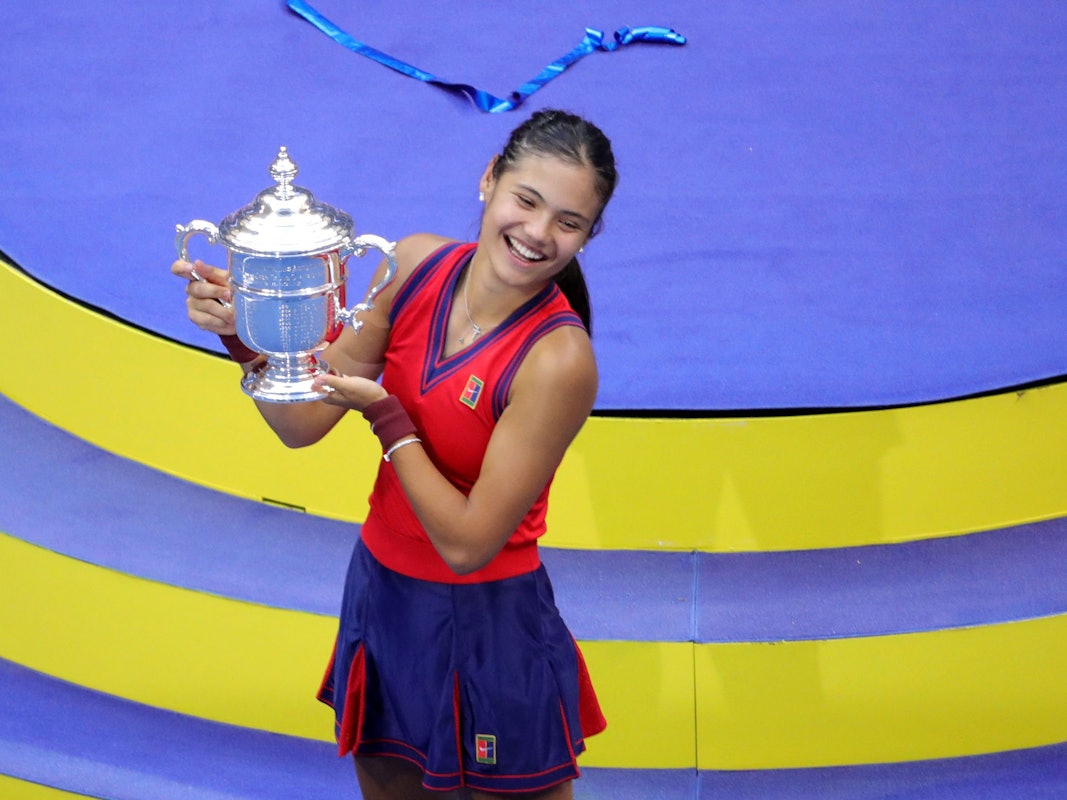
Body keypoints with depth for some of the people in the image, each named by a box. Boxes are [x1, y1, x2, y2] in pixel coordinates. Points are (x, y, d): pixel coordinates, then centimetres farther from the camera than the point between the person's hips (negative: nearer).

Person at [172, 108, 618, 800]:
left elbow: (468, 543, -23)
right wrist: (244, 333, -18)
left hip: (487, 628, -6)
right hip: (380, 592, 6)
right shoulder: (418, 265, -8)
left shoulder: (557, 359, -25)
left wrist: (383, 412, -22)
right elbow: (304, 423, -2)